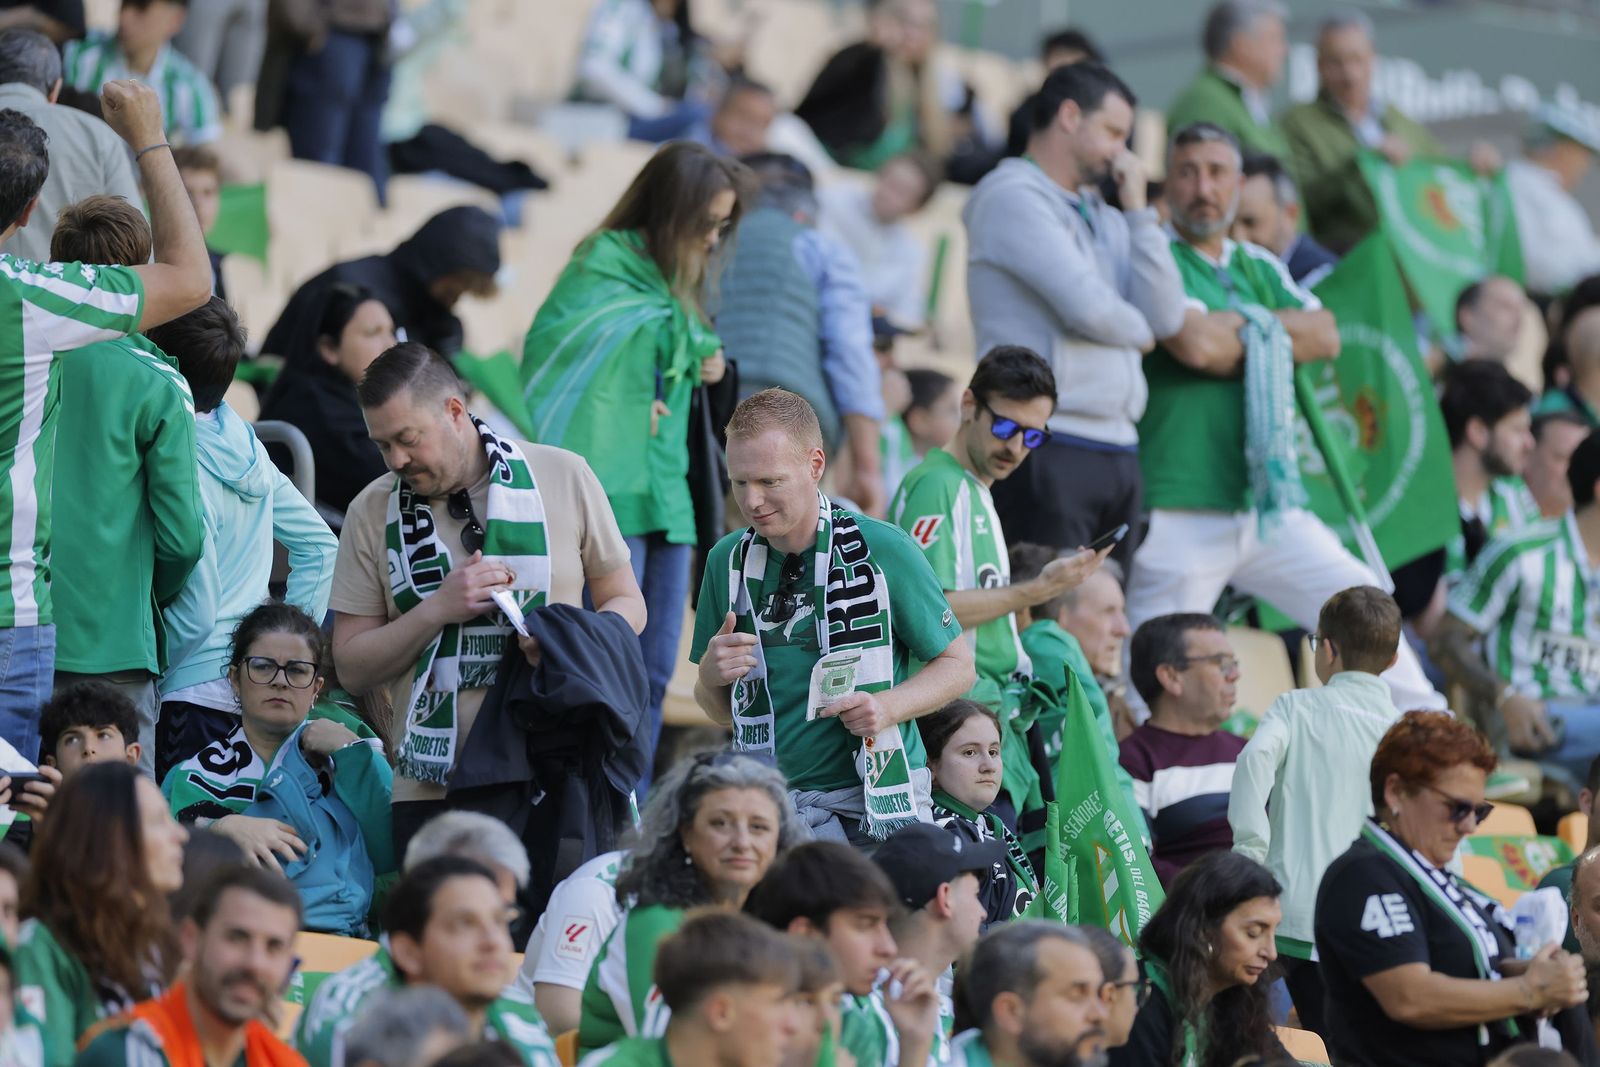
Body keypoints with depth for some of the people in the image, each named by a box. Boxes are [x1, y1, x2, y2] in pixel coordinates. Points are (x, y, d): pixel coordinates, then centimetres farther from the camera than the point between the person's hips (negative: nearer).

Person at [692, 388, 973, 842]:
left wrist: (889, 706, -14)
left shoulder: (883, 549, -3)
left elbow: (958, 666, 4)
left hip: (876, 808, -4)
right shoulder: (729, 560, 9)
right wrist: (711, 674, -5)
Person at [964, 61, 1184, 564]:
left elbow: (1166, 315, 8)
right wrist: (1137, 331, 7)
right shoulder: (1014, 197, -4)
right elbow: (1088, 307, -15)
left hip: (1117, 448, 8)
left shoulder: (1104, 218, 22)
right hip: (1048, 449, -8)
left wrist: (1137, 208, 9)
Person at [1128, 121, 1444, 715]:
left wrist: (1243, 328, -6)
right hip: (1180, 512, -6)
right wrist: (1274, 337, 2)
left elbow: (1325, 337, 7)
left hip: (1267, 504, 6)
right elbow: (1197, 344, -17)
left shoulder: (1260, 268, 20)